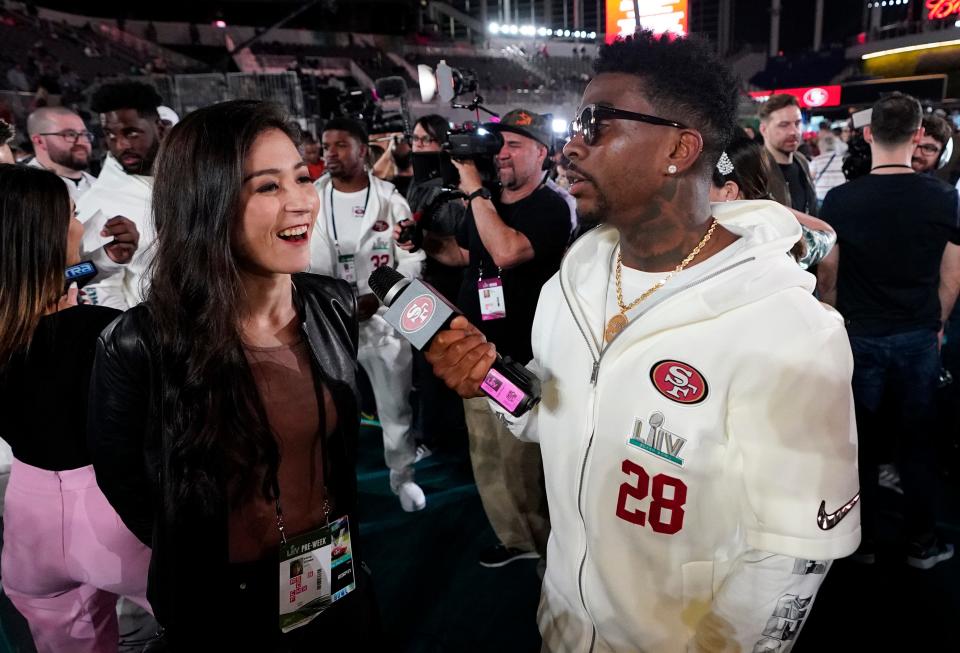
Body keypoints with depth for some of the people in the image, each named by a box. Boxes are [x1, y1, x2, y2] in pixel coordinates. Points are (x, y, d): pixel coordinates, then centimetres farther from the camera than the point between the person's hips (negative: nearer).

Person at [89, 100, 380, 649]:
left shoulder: (335, 306, -11)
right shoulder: (140, 346, -23)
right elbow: (125, 485, -6)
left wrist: (336, 534, 7)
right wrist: (200, 564, 4)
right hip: (219, 605, -3)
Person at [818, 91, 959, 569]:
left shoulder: (840, 199, -11)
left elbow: (827, 277, -4)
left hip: (859, 336, -1)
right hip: (918, 337, 1)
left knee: (862, 442, 11)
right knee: (917, 442, 14)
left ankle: (863, 540, 25)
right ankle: (921, 543, 27)